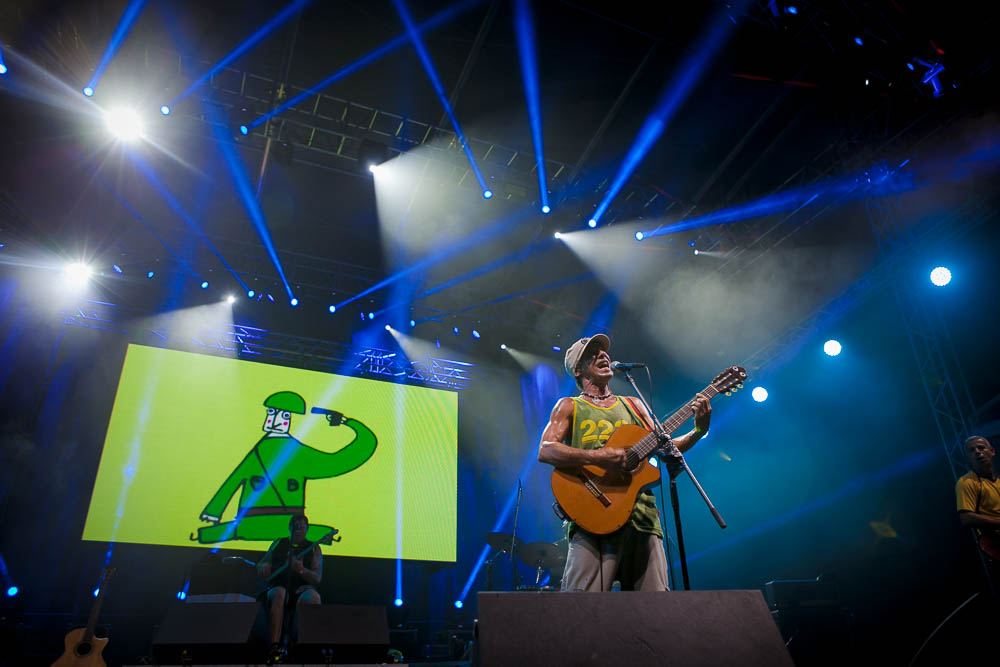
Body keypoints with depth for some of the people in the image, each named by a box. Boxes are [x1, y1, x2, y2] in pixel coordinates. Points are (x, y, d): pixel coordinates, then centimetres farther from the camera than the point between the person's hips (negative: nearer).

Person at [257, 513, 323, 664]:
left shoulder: (313, 548, 12)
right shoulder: (278, 543, 19)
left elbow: (317, 578, 2)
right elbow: (261, 564, 22)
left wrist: (301, 570, -19)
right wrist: (263, 567, -4)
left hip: (302, 589, -1)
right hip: (278, 586, 1)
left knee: (313, 597, -36)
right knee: (278, 594, -37)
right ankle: (274, 647, -42)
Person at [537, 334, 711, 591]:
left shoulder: (633, 405, 23)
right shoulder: (569, 406, 10)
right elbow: (545, 451, -5)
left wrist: (698, 430, 2)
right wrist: (599, 457, -17)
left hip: (642, 518, 4)